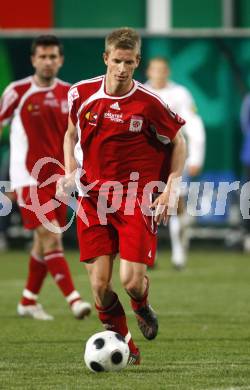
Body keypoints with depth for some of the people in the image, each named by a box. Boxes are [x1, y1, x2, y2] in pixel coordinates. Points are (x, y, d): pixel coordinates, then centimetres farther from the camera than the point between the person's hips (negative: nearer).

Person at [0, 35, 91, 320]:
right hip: (28, 177, -5)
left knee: (44, 242, 10)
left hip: (56, 178, 5)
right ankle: (73, 299, -21)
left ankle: (28, 301, 24)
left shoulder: (69, 94, 6)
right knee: (50, 237, -15)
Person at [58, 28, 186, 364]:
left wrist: (169, 191, -4)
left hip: (136, 196, -2)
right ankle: (124, 346, 17)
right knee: (99, 284, -5)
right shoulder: (82, 94, -1)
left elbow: (178, 143, 4)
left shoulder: (149, 103, -9)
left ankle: (142, 307, 24)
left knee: (132, 280, -13)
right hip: (92, 195, 2)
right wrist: (70, 173, 3)